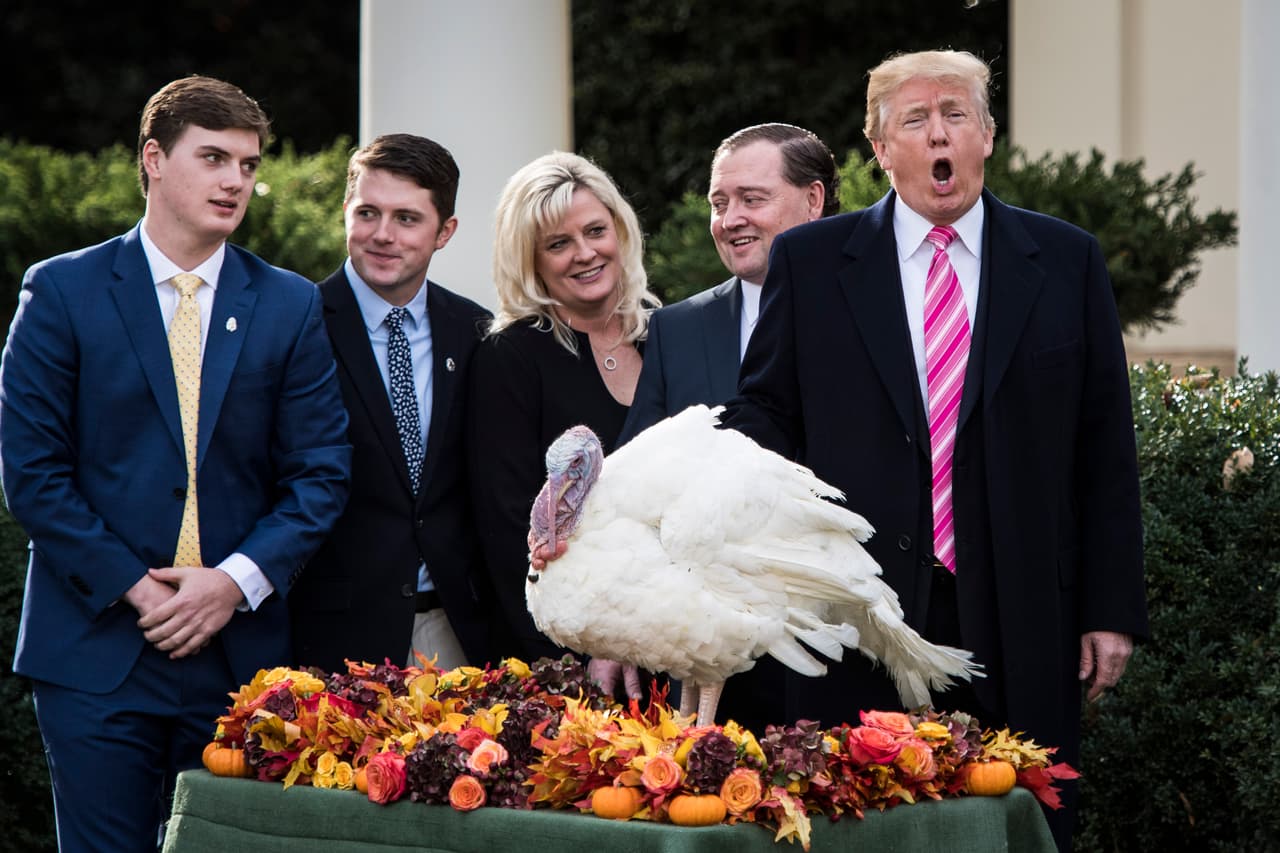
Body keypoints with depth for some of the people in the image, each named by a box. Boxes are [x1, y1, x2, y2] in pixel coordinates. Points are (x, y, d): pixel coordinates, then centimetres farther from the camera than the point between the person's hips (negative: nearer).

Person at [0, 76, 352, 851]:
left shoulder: (291, 307, 8)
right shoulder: (63, 292, 1)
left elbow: (321, 471, 5)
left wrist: (237, 580, -9)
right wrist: (132, 586, -11)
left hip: (241, 654, 2)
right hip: (98, 649, -2)